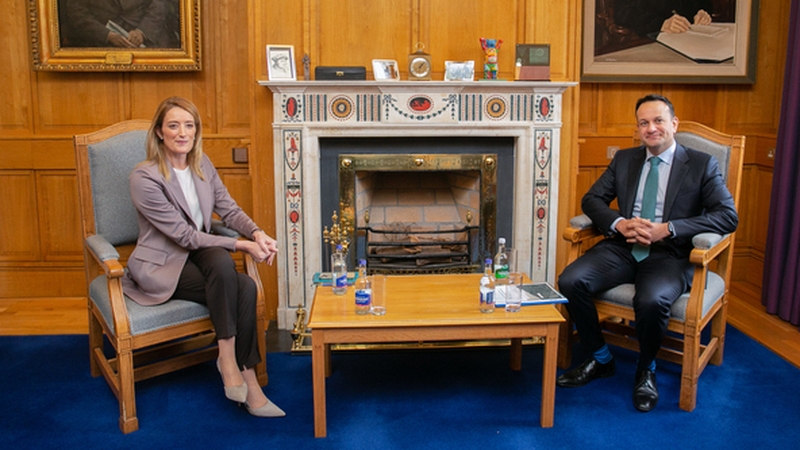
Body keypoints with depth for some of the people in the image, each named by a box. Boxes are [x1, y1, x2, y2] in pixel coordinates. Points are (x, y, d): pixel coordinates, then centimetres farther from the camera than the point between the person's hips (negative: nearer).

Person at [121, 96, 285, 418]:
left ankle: (248, 381, -17)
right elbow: (184, 235, -19)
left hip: (197, 254, 6)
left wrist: (256, 233, -18)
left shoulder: (201, 163, 3)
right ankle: (227, 357, -20)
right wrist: (241, 245, -21)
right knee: (222, 263, -33)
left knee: (246, 287, -24)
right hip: (159, 266, -5)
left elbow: (229, 209, 3)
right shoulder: (144, 178, -17)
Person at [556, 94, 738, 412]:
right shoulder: (624, 159, 16)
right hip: (622, 248, 4)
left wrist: (667, 229, -17)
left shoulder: (702, 165, 5)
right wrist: (619, 224, -11)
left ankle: (646, 370, -1)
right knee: (570, 281, -22)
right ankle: (601, 360, 2)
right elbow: (591, 199, 11)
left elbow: (728, 216, -6)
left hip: (668, 254, -3)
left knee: (652, 301, -35)